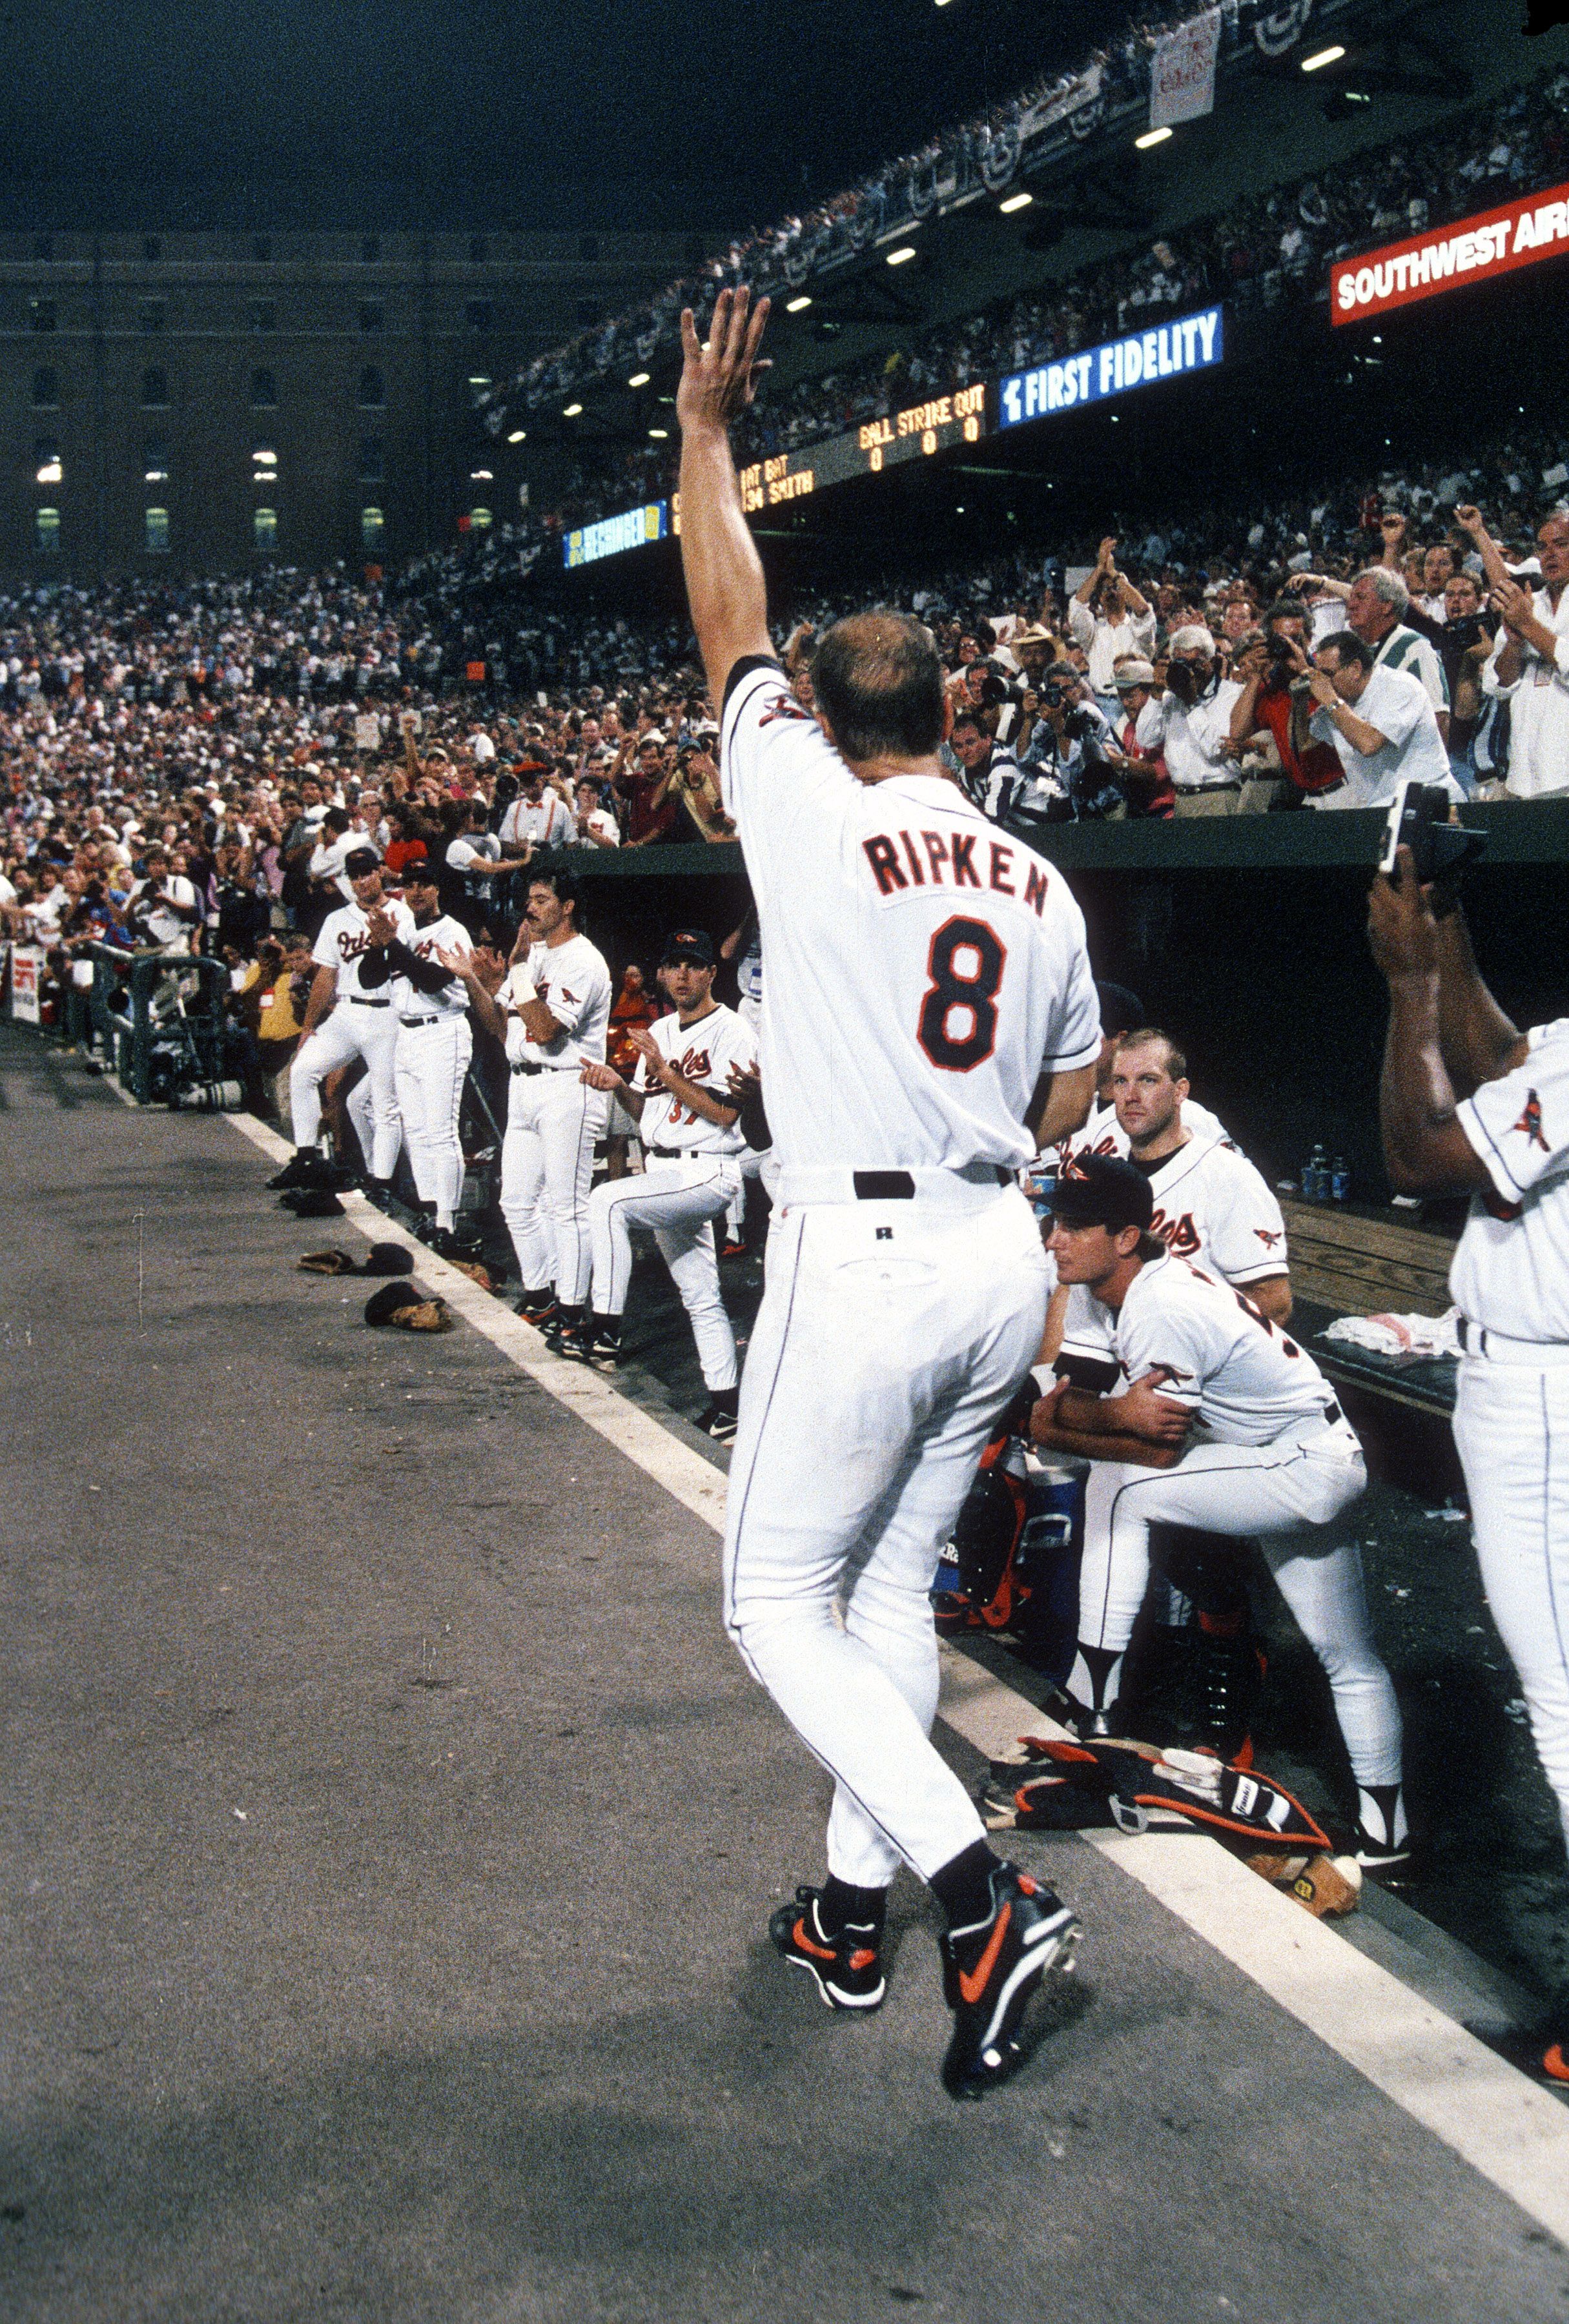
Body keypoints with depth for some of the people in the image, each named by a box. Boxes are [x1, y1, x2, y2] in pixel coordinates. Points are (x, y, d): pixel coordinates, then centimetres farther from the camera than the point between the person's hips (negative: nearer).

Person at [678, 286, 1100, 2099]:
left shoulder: (811, 815, -9)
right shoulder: (1039, 885, 6)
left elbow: (731, 627, 4)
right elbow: (1065, 1105, 13)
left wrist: (704, 427, 15)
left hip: (861, 1262, -6)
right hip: (1000, 1265, 7)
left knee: (778, 1598, 6)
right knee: (890, 1586, 19)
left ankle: (975, 1891, -7)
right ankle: (854, 1909, 29)